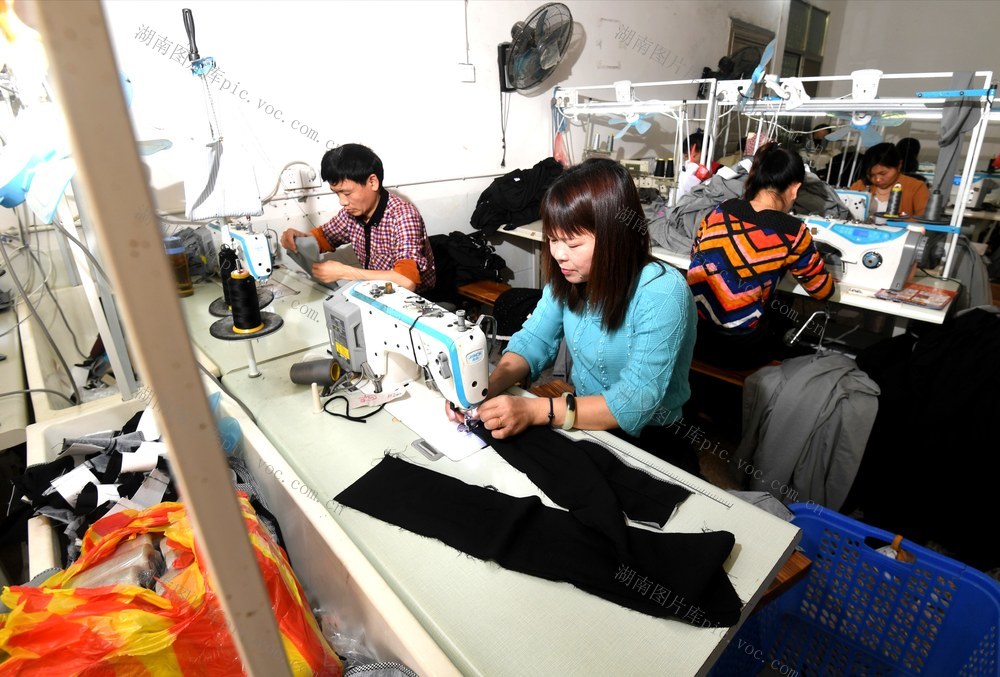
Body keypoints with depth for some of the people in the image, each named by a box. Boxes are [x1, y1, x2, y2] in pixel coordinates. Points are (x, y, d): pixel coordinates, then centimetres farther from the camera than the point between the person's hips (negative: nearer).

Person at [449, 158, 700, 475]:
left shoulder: (662, 294, -24)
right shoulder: (569, 276, -6)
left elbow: (636, 403, -27)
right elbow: (534, 340, 0)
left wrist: (534, 410, -36)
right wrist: (487, 387, -20)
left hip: (645, 438, -4)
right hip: (580, 419, 5)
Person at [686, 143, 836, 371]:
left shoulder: (720, 211, 0)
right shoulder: (792, 233, -11)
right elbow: (824, 292, 3)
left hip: (691, 333, 4)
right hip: (740, 352, -4)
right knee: (782, 309, 29)